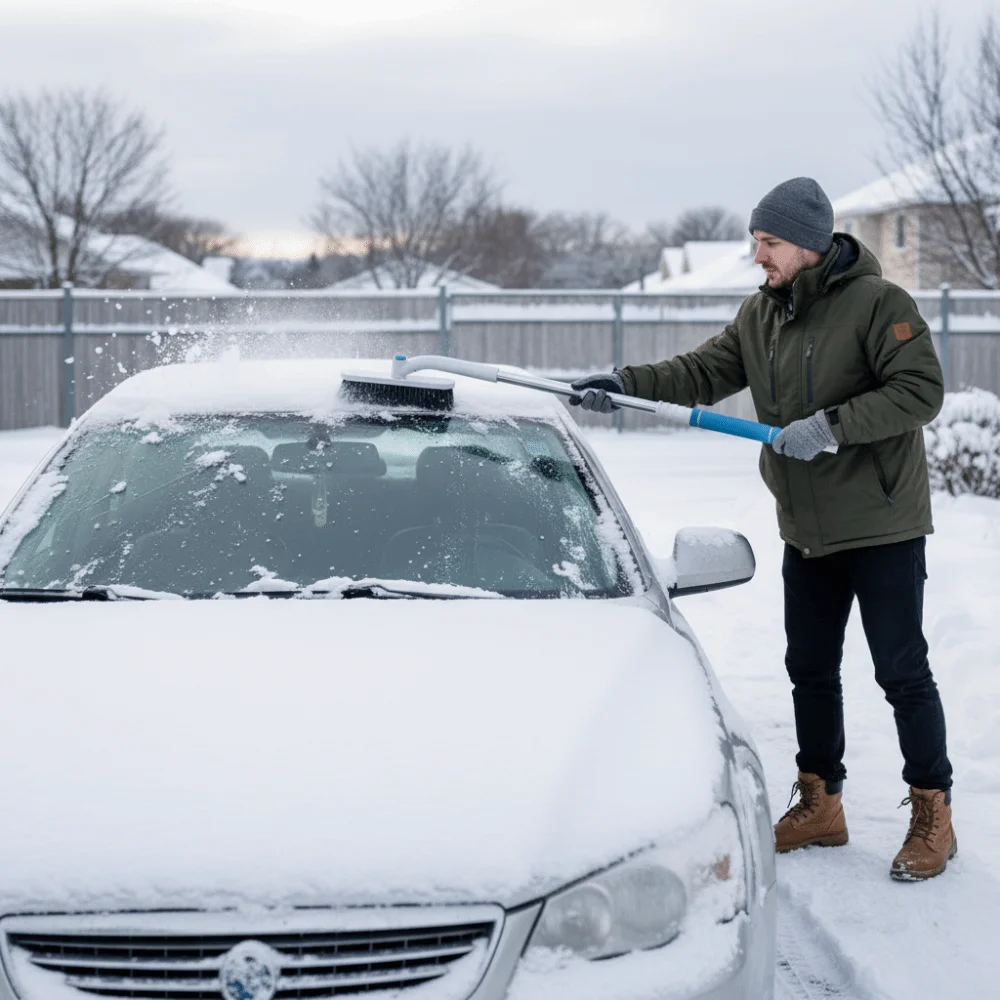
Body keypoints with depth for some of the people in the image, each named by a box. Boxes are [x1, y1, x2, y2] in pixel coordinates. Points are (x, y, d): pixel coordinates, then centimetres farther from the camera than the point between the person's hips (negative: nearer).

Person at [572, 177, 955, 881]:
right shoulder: (760, 315, 7)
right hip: (807, 532, 7)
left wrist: (831, 425, -26)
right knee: (811, 669, 14)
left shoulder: (877, 302, -14)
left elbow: (921, 390, -21)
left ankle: (932, 815, 11)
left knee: (903, 672, -1)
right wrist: (627, 384, -10)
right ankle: (820, 804, 27)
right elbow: (703, 374, 5)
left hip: (883, 527, -7)